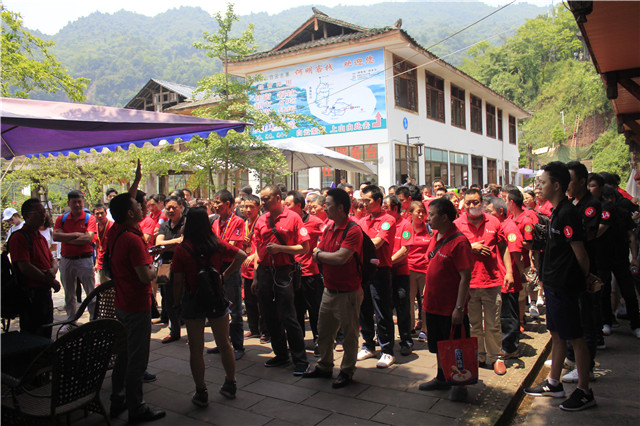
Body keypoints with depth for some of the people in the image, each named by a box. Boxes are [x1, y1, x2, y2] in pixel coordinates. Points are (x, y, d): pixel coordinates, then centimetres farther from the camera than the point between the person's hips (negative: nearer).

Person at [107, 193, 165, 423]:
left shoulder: (114, 232, 2)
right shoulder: (133, 240, -24)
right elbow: (145, 276, -27)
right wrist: (153, 270, -5)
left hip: (121, 303, 9)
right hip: (137, 306, -9)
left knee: (124, 353, 21)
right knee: (137, 358, 3)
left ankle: (118, 400, 33)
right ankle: (136, 408, 14)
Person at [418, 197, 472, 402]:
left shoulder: (459, 241, -19)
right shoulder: (435, 236, 6)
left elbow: (465, 277, -19)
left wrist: (459, 307, -20)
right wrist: (426, 297, 16)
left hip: (451, 307, -8)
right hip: (433, 304, 8)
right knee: (438, 346, 20)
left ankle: (459, 384, 24)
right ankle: (442, 379, 36)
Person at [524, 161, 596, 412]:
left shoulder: (566, 213, -20)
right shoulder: (557, 211, 11)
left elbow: (580, 252, -18)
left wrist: (586, 277, -3)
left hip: (565, 286, -10)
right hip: (554, 285, 10)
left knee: (575, 338, 2)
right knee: (557, 334, 17)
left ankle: (584, 392, 15)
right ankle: (554, 384, 30)